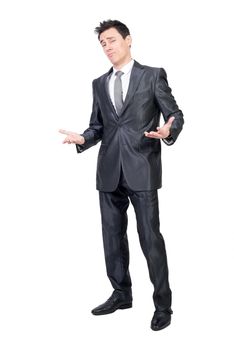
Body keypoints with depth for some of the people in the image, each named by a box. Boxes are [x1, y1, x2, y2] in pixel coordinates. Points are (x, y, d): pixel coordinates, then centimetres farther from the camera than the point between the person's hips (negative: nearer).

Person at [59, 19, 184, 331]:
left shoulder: (153, 75, 2)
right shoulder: (99, 84, 16)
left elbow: (175, 114, 0)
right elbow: (98, 126, 15)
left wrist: (168, 131, -22)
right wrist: (83, 138, -5)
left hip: (142, 169, -5)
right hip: (109, 171, 5)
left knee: (150, 237, -4)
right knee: (113, 236, 11)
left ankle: (163, 303, 9)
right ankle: (121, 294, 27)